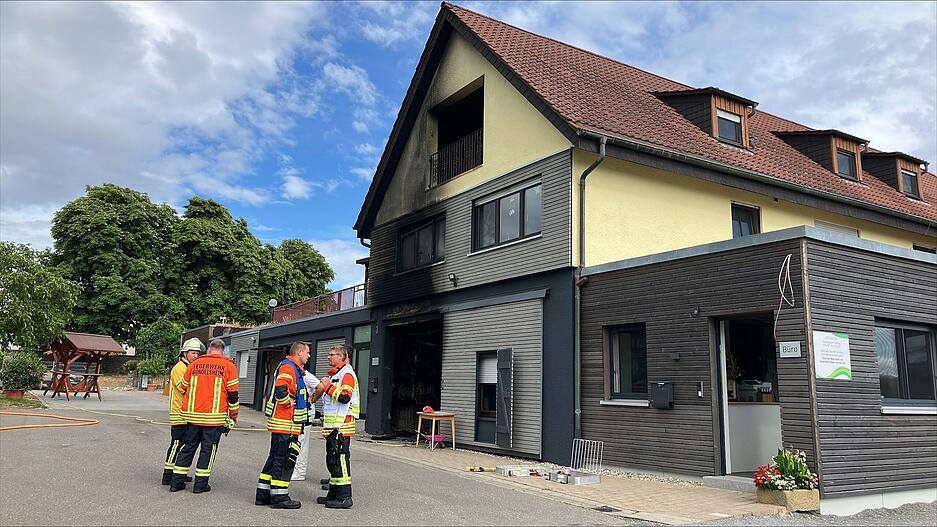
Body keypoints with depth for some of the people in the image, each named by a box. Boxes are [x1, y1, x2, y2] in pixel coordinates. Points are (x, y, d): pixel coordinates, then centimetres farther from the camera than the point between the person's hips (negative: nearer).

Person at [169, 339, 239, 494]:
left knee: (188, 446, 14)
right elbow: (233, 393, -4)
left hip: (193, 415, 3)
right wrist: (233, 415, 6)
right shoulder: (228, 366, -3)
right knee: (208, 449, 6)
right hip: (215, 416, -3)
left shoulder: (195, 364, 6)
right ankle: (200, 484, 9)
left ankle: (177, 481, 17)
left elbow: (184, 387, 15)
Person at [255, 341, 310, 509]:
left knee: (275, 457, 15)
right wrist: (289, 403, -17)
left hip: (283, 424, 11)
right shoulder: (288, 367, -14)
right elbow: (281, 389, -30)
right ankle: (279, 497, 3)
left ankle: (263, 494, 22)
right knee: (284, 459, -4)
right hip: (286, 424, -11)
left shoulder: (294, 369, 20)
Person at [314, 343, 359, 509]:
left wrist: (328, 386, -17)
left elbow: (345, 397, -24)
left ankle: (344, 497, -4)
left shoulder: (347, 374, -12)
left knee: (340, 459, -8)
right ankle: (334, 494, 25)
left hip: (342, 425, -11)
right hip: (332, 426, 11)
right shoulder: (334, 374, 20)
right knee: (332, 460, 16)